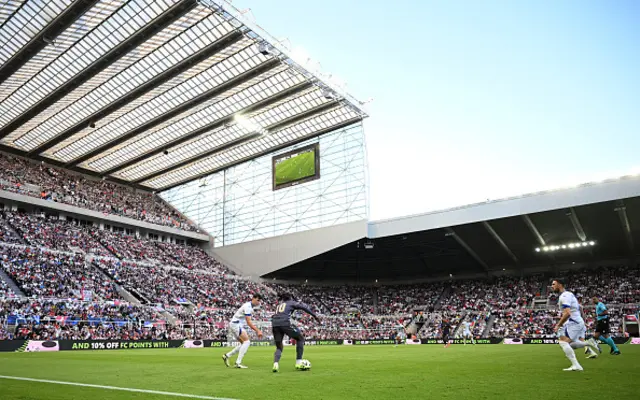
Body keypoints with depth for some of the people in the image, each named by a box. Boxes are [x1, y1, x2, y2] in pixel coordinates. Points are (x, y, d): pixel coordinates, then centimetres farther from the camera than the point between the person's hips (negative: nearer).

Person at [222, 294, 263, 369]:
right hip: (235, 324, -10)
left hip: (239, 326, 10)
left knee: (244, 343, 12)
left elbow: (248, 321, 19)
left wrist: (257, 331, 14)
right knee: (247, 341, -18)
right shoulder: (248, 306, -18)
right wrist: (257, 330, -27)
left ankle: (227, 356, 16)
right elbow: (248, 322, -24)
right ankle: (238, 363, -20)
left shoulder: (251, 306, 13)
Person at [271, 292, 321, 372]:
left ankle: (275, 364, -8)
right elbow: (304, 307, 7)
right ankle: (298, 363, 8)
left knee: (279, 347, 19)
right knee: (300, 338, 13)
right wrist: (315, 316, 8)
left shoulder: (279, 305, 34)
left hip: (274, 324, 5)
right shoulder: (291, 302, 18)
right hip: (285, 323, -5)